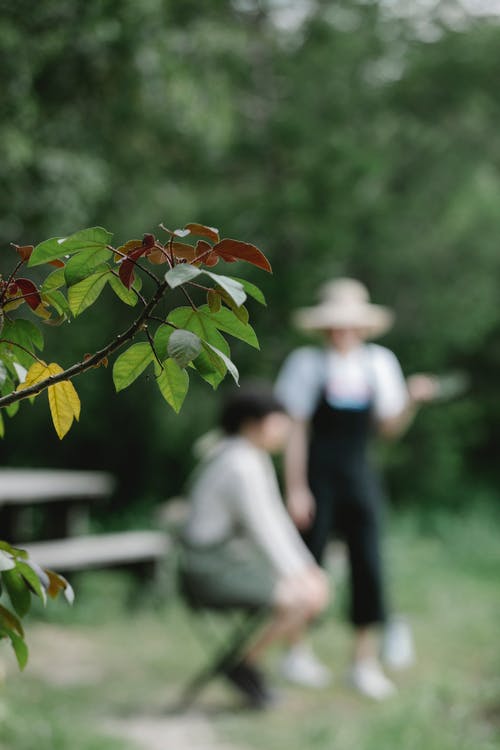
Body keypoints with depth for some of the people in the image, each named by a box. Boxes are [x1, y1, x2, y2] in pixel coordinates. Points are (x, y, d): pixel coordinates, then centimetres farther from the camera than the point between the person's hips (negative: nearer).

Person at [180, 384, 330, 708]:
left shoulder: (255, 458, 11)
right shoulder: (242, 466, -22)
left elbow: (276, 520, 14)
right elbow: (262, 529, -23)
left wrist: (307, 568, 7)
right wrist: (295, 575, -16)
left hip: (237, 561, 10)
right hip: (215, 570, -10)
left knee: (319, 588, 7)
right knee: (302, 599, -24)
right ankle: (245, 665, -6)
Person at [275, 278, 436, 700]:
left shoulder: (379, 363, 6)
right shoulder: (307, 364, -5)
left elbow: (390, 427, 10)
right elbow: (295, 430, -4)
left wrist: (413, 398, -8)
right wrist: (295, 489, -8)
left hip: (359, 475, 3)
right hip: (317, 475, -3)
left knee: (368, 565, -3)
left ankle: (366, 662, 5)